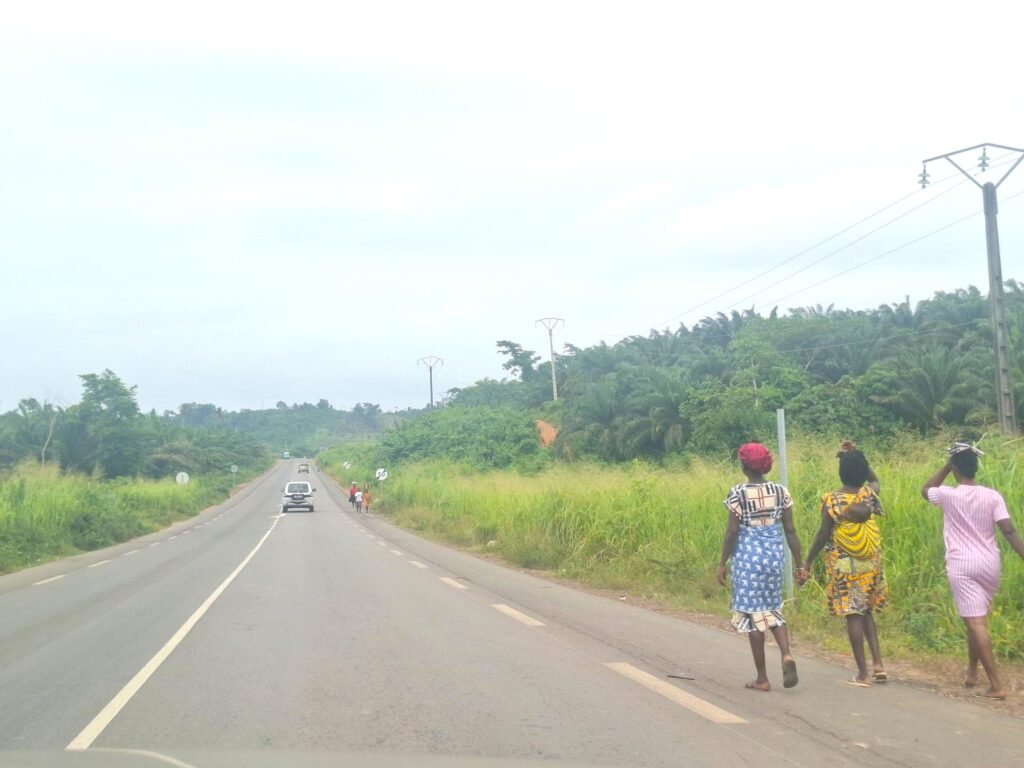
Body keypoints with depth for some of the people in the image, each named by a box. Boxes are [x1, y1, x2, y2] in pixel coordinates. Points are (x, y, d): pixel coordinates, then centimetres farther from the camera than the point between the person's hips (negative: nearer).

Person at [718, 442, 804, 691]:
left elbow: (732, 532, -10)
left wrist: (722, 563, -2)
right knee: (773, 610, 19)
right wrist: (799, 562, 9)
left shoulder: (738, 493, -10)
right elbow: (790, 530, 3)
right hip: (775, 554, 4)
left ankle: (762, 678, 9)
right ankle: (787, 654, -8)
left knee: (753, 613, 4)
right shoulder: (781, 490, 2)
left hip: (748, 555, -4)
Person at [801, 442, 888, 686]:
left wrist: (807, 564, -5)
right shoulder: (869, 493, -3)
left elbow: (823, 535, -12)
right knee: (867, 612, 19)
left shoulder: (831, 500, -12)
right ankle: (878, 663, 10)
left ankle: (863, 673, 3)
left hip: (844, 565, -4)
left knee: (853, 615, 1)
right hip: (870, 563, 4)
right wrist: (857, 455, 16)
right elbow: (875, 479, 22)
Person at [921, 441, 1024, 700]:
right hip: (989, 564, 4)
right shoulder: (993, 496, -2)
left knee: (975, 622, -7)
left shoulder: (948, 494, -6)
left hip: (962, 565, -4)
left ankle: (997, 686, -12)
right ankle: (971, 673, 34)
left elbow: (925, 490, 16)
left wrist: (946, 466, 9)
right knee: (977, 619, 21)